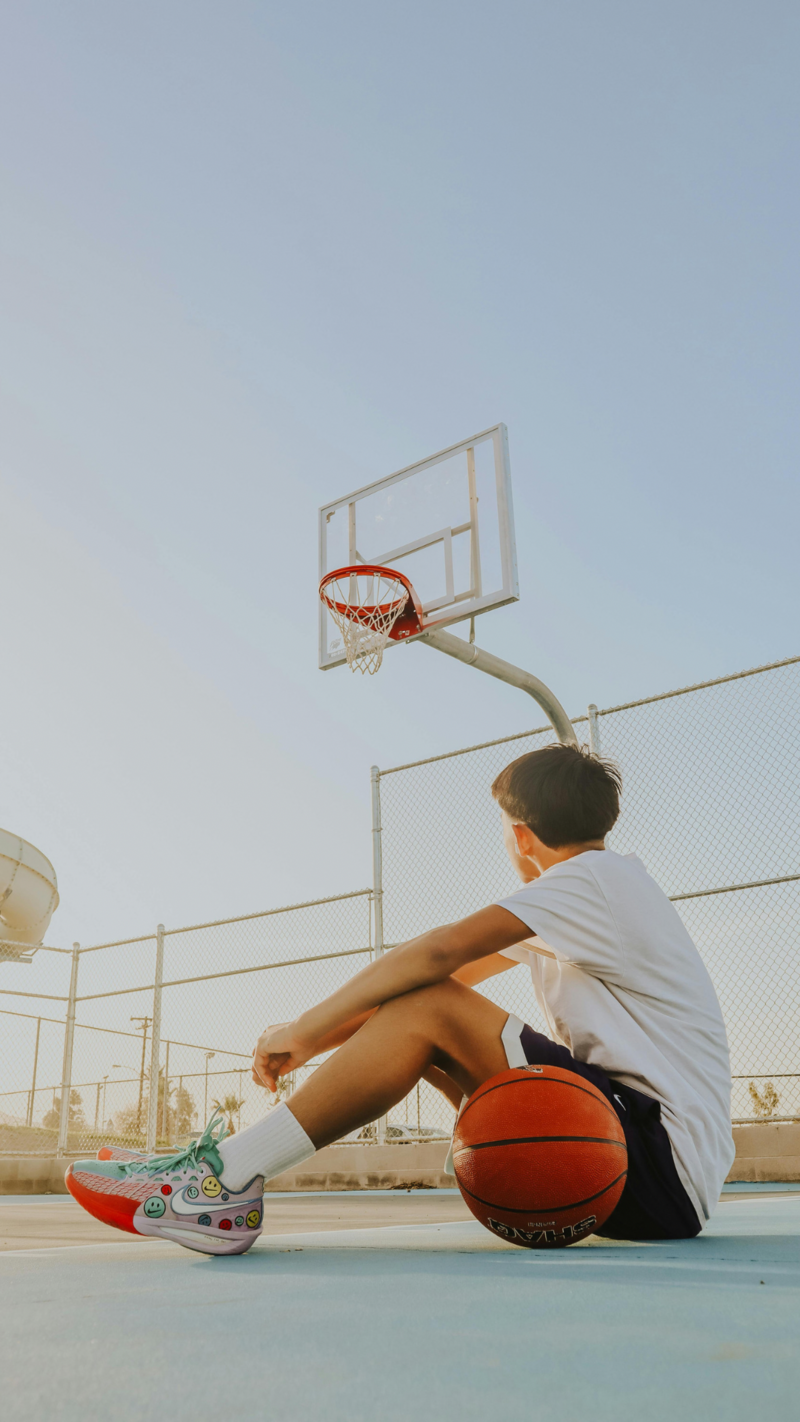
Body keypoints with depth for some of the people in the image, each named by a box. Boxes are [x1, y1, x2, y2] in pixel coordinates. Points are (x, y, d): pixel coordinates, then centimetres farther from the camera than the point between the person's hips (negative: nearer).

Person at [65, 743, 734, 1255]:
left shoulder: (592, 879, -10)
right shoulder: (601, 890, 20)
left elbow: (440, 952, -20)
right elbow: (458, 969, 15)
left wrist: (308, 1029, -11)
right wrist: (320, 1036, 8)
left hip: (665, 1165, -9)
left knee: (428, 1009, -18)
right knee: (418, 1011, 5)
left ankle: (227, 1180, -18)